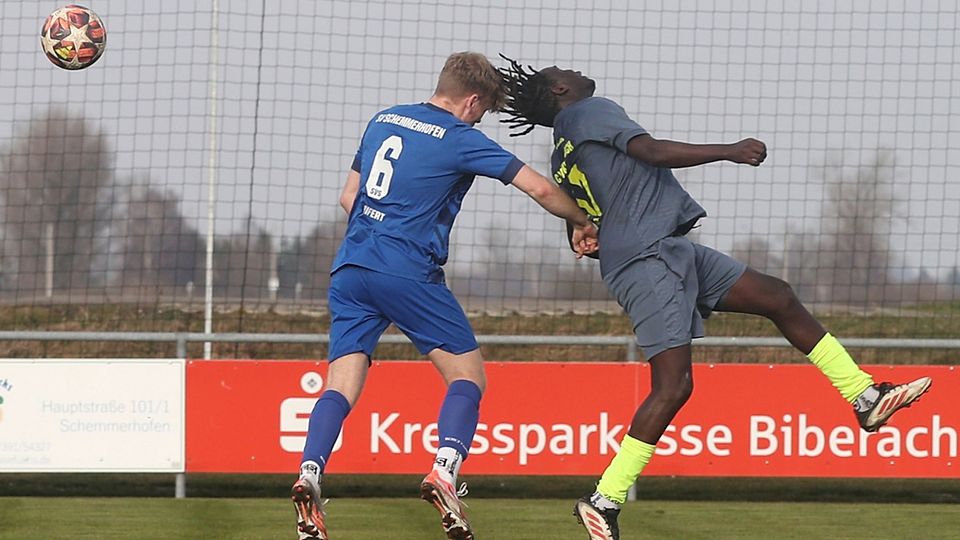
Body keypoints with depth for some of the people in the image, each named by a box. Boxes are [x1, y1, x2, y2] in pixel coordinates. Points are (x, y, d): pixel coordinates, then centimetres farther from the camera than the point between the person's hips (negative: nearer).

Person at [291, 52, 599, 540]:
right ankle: (444, 472, -18)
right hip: (409, 275, -6)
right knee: (468, 374, 4)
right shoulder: (460, 139, -2)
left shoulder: (382, 121, 17)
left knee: (341, 385, 2)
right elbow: (540, 189, -3)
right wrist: (582, 224, 14)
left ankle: (310, 473, -22)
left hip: (350, 267, 6)